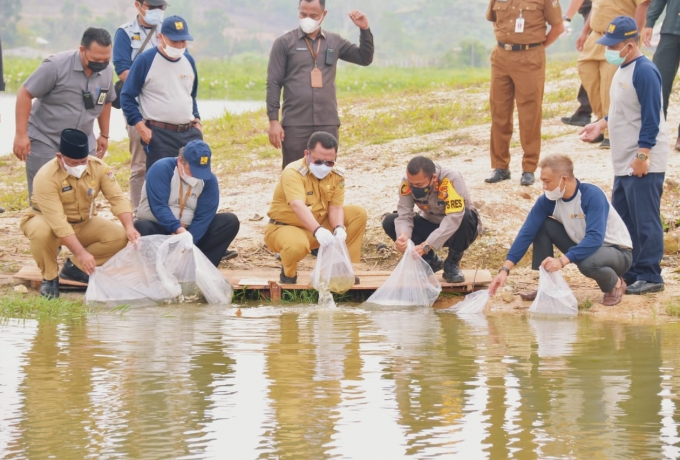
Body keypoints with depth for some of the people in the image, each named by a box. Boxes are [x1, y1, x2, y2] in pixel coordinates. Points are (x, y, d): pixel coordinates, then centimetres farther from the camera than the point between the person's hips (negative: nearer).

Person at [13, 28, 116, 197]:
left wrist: (104, 135, 21)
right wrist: (21, 134, -19)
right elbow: (25, 93, -16)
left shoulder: (107, 72, -2)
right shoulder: (56, 65, -20)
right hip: (44, 141, -5)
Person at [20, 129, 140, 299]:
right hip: (46, 220, -5)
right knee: (42, 232, -40)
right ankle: (50, 277, -10)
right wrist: (81, 253, -43)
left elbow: (117, 198, -19)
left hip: (83, 223, 5)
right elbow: (58, 222, -36)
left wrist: (129, 228, -38)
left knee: (119, 236, -18)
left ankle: (74, 267, 2)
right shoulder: (47, 176, -31)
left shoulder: (99, 167, -17)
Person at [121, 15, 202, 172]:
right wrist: (141, 127, -12)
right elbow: (127, 97, -4)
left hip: (190, 133, 6)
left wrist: (196, 120, 14)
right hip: (159, 136, -6)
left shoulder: (189, 61, 12)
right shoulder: (145, 61, -7)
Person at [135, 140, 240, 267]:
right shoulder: (161, 169, -16)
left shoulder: (209, 180, -5)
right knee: (142, 228, -38)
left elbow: (203, 216, -12)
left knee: (230, 221, -16)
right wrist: (178, 229, -41)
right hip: (158, 228, -4)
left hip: (190, 231, 4)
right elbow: (158, 207, -26)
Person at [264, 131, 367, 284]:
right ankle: (288, 272, -4)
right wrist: (317, 231, -56)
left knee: (359, 214, -8)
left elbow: (335, 207, -11)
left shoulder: (337, 176, -4)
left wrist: (339, 228, -34)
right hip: (285, 227, -6)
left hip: (320, 227, 6)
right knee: (297, 246, -41)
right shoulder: (293, 172, -25)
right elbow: (298, 206, -40)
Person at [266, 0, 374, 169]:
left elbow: (365, 58, 14)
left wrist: (364, 30, 0)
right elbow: (273, 84, -2)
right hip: (294, 124, -3)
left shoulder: (334, 42, 10)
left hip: (327, 123, 3)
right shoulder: (284, 43, 1)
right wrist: (273, 121, -8)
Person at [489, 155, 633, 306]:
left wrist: (562, 261, -46)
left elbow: (595, 238, -37)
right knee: (542, 226, -10)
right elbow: (527, 233, -14)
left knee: (587, 262, -39)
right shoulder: (548, 201, -12)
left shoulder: (592, 196, -28)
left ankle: (615, 284, -5)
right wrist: (505, 269, -23)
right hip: (583, 246, 6)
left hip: (618, 252, -6)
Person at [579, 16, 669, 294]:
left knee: (644, 221, -7)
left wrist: (642, 156, -21)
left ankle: (649, 277, -3)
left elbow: (651, 118, -19)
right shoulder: (622, 70, 13)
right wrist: (601, 125, 12)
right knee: (621, 219, 15)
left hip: (643, 164, -10)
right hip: (624, 164, 10)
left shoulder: (645, 72, -17)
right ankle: (630, 273, 22)